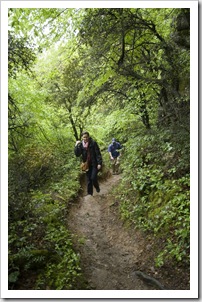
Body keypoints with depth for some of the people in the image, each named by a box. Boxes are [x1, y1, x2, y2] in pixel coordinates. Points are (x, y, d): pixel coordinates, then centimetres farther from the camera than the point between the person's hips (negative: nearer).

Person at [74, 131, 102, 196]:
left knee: (93, 178, -12)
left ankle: (97, 187, 19)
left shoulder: (93, 143, -10)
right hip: (87, 165, 4)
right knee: (88, 180, 8)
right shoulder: (81, 145, 1)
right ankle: (89, 193, 21)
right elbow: (77, 154, -5)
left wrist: (99, 163, -16)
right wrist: (76, 146, -15)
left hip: (94, 164, -4)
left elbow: (98, 153, -10)